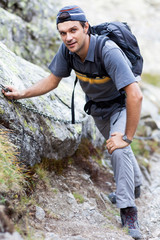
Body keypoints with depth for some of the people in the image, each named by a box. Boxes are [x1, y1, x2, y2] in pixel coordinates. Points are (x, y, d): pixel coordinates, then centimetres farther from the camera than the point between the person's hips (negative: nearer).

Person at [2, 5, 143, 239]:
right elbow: (52, 80, -6)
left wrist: (127, 137, -40)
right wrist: (22, 94, -17)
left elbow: (135, 95, -46)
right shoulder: (67, 50, -23)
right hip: (95, 107, 7)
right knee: (113, 143, 26)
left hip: (120, 105, -7)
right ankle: (135, 183, 54)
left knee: (118, 148, -28)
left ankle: (129, 214, -21)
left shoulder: (108, 51, -42)